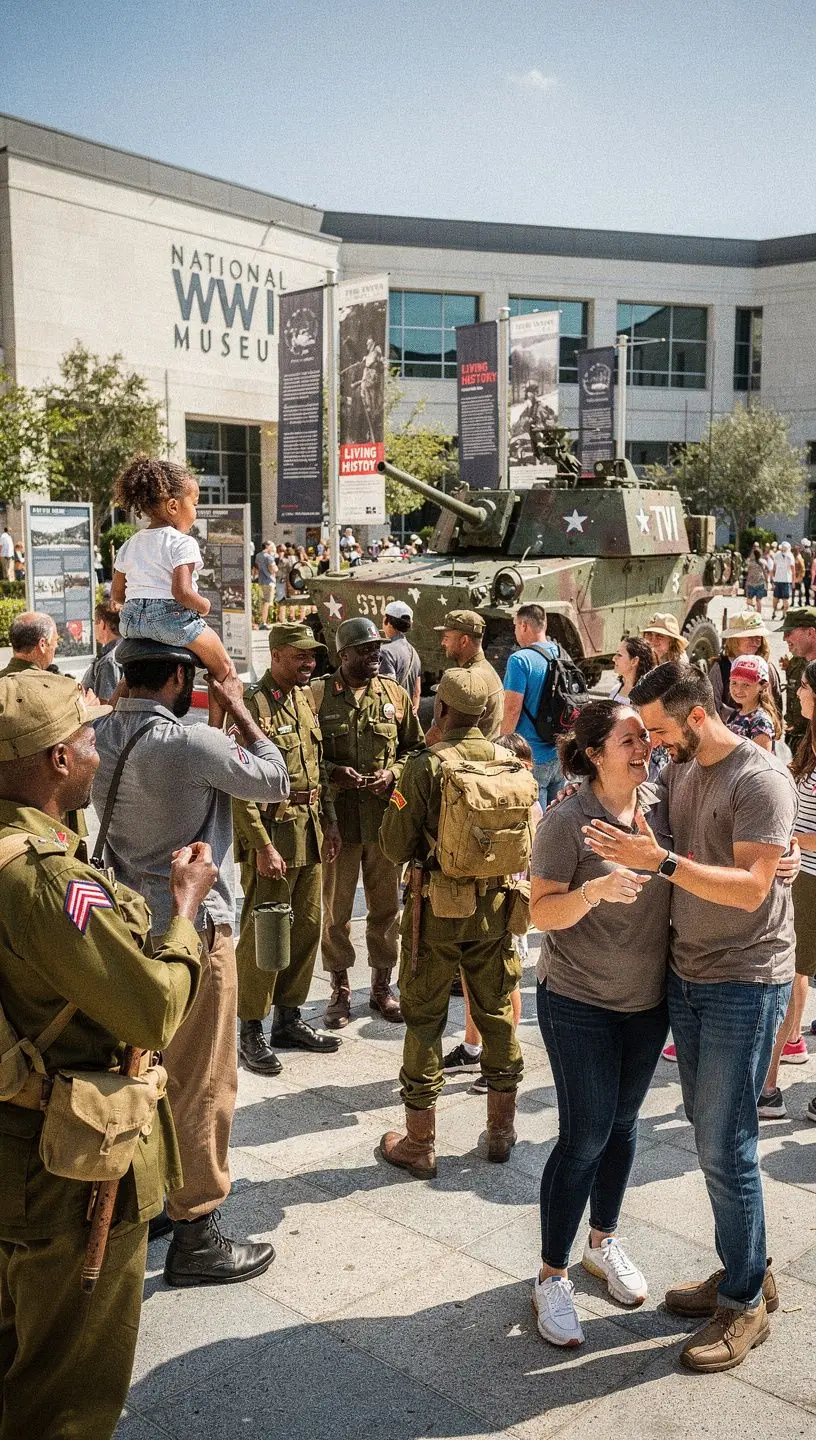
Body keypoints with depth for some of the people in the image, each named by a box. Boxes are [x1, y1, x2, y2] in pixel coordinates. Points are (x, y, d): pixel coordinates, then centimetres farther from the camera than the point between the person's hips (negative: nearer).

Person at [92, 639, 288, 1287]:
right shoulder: (194, 742, -24)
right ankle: (195, 1236, 16)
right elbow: (277, 780, -11)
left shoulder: (99, 740, -3)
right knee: (202, 1084, 5)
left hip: (130, 924, 8)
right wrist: (238, 708, -4)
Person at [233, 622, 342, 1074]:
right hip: (271, 832, -8)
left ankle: (288, 1018, 26)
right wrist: (262, 846, -18)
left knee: (307, 926, 13)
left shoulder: (306, 697, 11)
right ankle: (250, 1032, 10)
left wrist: (329, 821, 14)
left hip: (310, 829, 8)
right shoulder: (251, 705, -14)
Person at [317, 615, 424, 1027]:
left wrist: (392, 773, -7)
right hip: (337, 819, -3)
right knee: (335, 910, 8)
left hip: (385, 818, 3)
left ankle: (381, 986, 28)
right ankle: (340, 990, 23)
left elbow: (414, 747, 11)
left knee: (385, 907, 12)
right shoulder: (317, 695, -5)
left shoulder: (395, 694, 6)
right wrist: (333, 772, -18)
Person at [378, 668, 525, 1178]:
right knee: (497, 1012, 17)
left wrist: (394, 808, 5)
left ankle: (420, 1144, 17)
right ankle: (502, 1130, 30)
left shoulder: (425, 766, -15)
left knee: (425, 1019, 8)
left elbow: (397, 848, -12)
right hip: (494, 906, 4)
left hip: (438, 908, -4)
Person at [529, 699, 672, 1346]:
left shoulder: (661, 807, -3)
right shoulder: (567, 820, -17)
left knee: (623, 1123, 18)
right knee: (585, 1137, -1)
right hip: (580, 1003, -5)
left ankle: (603, 1241, 40)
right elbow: (543, 911, -16)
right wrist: (595, 889, -35)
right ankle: (552, 1276, 17)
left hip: (648, 1000, 5)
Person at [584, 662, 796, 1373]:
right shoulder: (679, 771, 7)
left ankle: (745, 1304, 17)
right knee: (709, 1132, 15)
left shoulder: (761, 779, -17)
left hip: (745, 983, -7)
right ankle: (747, 1270, 33)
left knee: (725, 1147, -1)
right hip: (687, 974, 8)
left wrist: (660, 860, -33)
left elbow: (751, 888, -23)